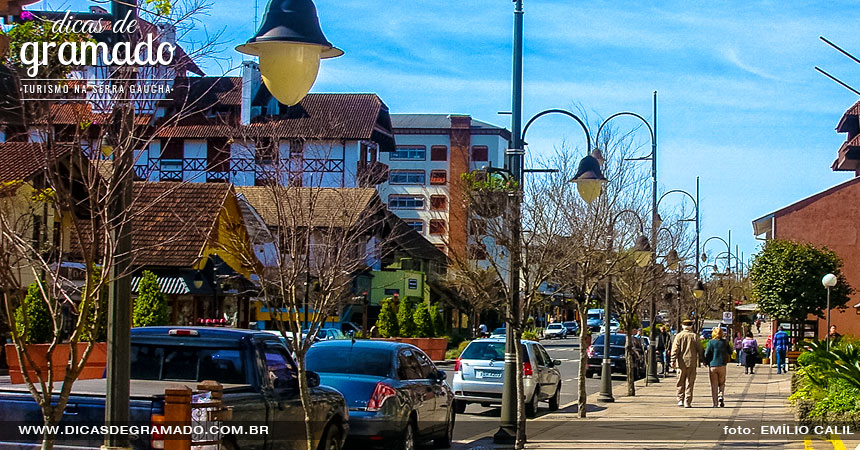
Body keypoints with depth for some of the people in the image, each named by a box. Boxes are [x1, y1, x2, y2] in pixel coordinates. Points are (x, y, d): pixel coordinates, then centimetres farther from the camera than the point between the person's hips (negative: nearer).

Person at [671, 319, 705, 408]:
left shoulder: (679, 336, -2)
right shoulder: (695, 336, -1)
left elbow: (675, 349, -5)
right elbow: (700, 350, 3)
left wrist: (673, 361, -4)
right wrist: (702, 360, 12)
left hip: (681, 363, 0)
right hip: (692, 363, 0)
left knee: (681, 383, 12)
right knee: (689, 383, 3)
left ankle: (680, 400, 11)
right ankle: (687, 402, 1)